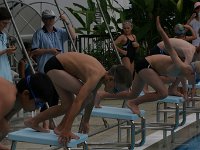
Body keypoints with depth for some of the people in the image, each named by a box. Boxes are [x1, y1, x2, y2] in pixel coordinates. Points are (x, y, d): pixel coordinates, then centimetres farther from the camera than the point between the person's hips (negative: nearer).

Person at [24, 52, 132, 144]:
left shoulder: (103, 75, -2)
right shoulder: (96, 76, -30)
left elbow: (91, 100, 13)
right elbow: (78, 101, -37)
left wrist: (85, 122, 22)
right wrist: (67, 130, -38)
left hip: (62, 67, 9)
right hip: (54, 66, -9)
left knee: (68, 105, 12)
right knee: (86, 95, -20)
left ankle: (33, 122, 26)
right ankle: (62, 128, -10)